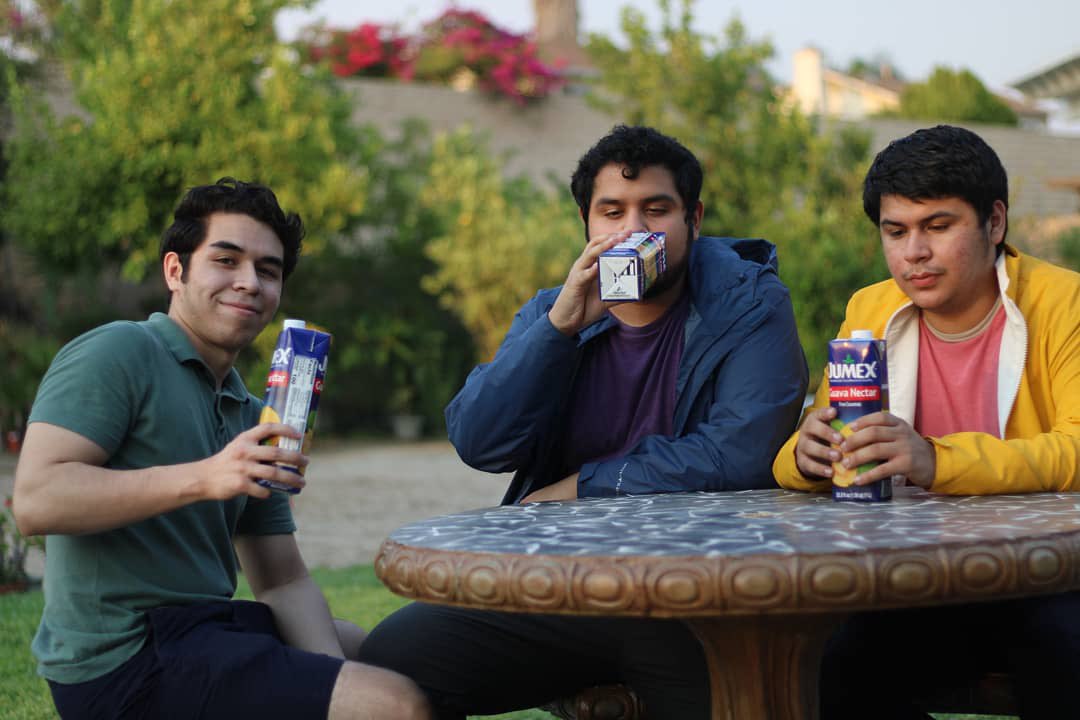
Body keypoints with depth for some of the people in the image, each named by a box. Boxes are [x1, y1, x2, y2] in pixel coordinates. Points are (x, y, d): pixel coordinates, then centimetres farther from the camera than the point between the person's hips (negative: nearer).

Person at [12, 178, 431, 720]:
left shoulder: (252, 419, 16)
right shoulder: (117, 352, -8)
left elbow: (285, 582, 12)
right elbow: (35, 502, -20)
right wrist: (203, 478, -29)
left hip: (203, 626, 9)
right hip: (125, 657, -9)